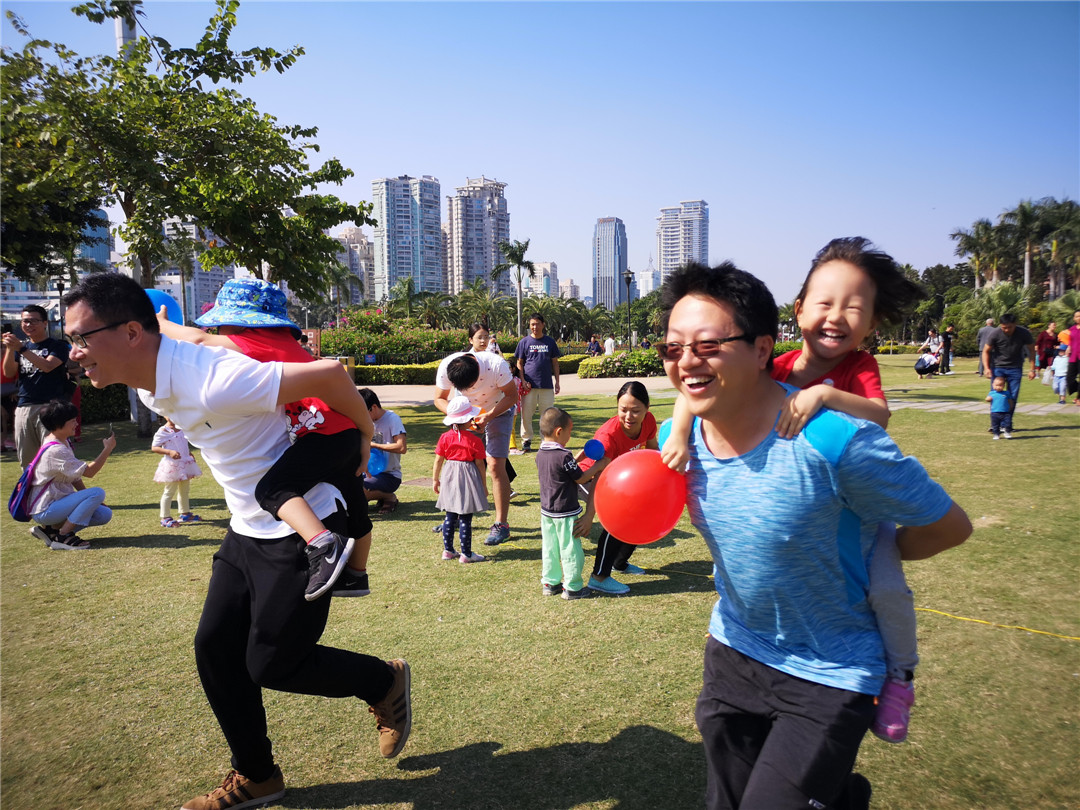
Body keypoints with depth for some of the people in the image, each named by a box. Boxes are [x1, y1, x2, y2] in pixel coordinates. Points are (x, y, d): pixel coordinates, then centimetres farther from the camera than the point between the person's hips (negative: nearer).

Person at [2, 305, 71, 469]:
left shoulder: (58, 346, 1)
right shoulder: (20, 346, 18)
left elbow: (47, 366, -16)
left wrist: (21, 349, -20)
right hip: (23, 407, 6)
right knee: (26, 458, 11)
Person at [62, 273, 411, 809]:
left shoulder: (212, 381, -31)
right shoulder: (150, 386, 1)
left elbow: (329, 373, -33)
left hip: (300, 533, -9)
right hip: (247, 531, 9)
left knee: (269, 665, 1)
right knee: (214, 649, 10)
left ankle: (386, 683, 26)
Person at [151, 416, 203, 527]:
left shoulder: (181, 430, 12)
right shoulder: (163, 431, -11)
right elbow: (154, 447, -13)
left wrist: (190, 454, 9)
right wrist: (169, 452, -26)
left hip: (184, 463, 8)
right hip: (171, 465, -8)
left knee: (185, 490, 17)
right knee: (170, 491, -3)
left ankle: (185, 513, 30)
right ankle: (165, 518, 5)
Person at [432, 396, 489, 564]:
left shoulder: (445, 437, -1)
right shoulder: (474, 440, -11)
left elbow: (438, 460, 4)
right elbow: (480, 464, -6)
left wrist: (435, 479, 16)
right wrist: (484, 485, 4)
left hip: (449, 477, 4)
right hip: (468, 480, -4)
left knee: (450, 516, 14)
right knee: (465, 518, 0)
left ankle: (448, 550, 21)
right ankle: (466, 553, 6)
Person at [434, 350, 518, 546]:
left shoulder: (496, 366, -35)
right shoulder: (445, 368, -25)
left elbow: (512, 395, -20)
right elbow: (440, 399, -9)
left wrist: (488, 416, -32)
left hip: (499, 411, -4)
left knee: (495, 466, -13)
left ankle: (501, 525, -7)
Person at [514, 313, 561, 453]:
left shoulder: (550, 342, 8)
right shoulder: (524, 342, 4)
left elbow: (555, 363, 12)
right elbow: (519, 363, 5)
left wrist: (557, 382, 8)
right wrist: (523, 381, -6)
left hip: (547, 385, 1)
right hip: (529, 385, -1)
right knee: (526, 414, 0)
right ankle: (526, 441, 13)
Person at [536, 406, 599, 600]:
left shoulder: (540, 454, 2)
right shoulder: (564, 456, -22)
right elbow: (581, 479, -13)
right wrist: (597, 467, -1)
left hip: (546, 511, 8)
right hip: (565, 513, -8)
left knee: (549, 548, 17)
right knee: (570, 550, 5)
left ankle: (549, 583, 26)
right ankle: (572, 587, 14)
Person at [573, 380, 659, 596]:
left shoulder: (649, 421, -20)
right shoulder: (609, 434, -38)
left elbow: (652, 448, 2)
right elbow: (599, 478, -44)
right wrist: (589, 515, -50)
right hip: (590, 476, -7)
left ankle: (619, 562, 34)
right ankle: (599, 578, -13)